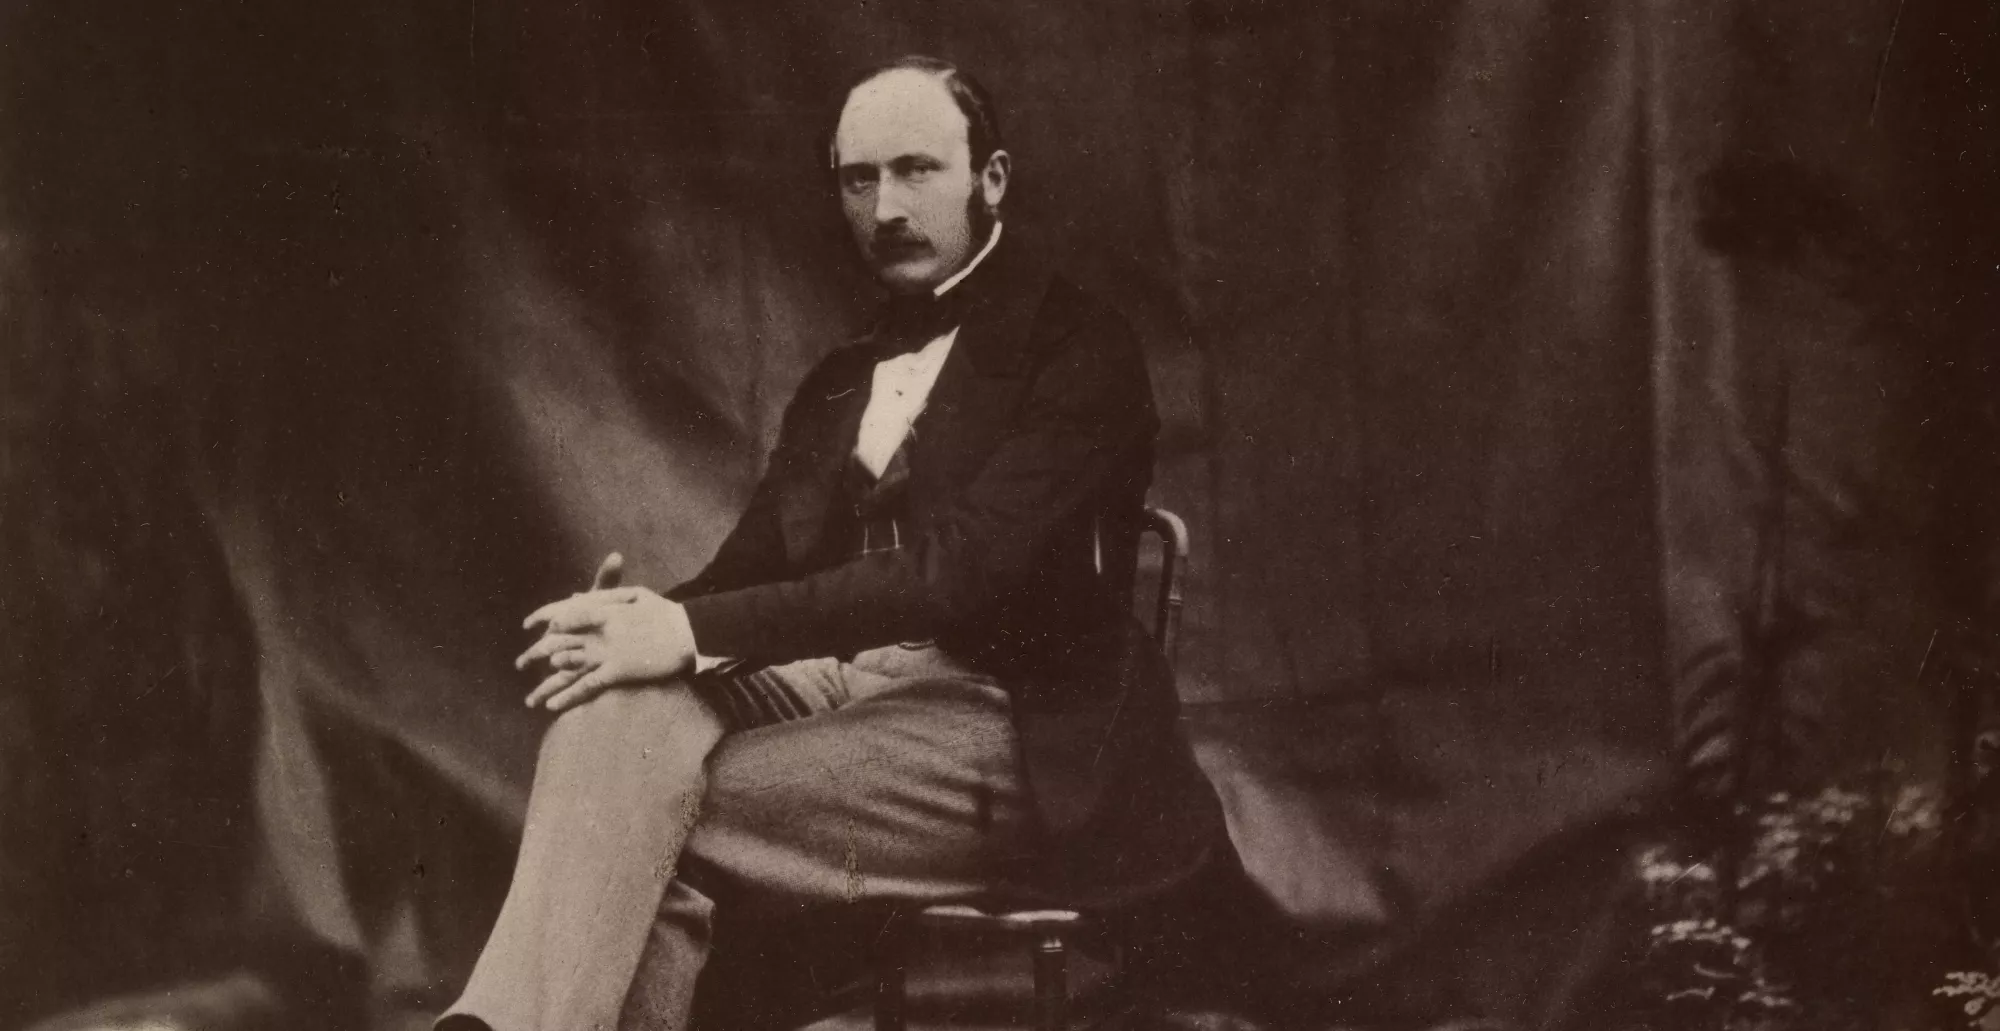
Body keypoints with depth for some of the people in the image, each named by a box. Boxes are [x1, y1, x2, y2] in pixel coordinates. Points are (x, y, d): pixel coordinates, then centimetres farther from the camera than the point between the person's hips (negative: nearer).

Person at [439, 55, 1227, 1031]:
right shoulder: (839, 380, 21)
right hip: (831, 682, 6)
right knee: (614, 711, -27)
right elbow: (760, 559, 12)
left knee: (647, 813, -25)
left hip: (1006, 726, -5)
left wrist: (695, 630, -22)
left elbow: (960, 568, -16)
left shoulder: (1078, 347, -3)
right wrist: (647, 619, -14)